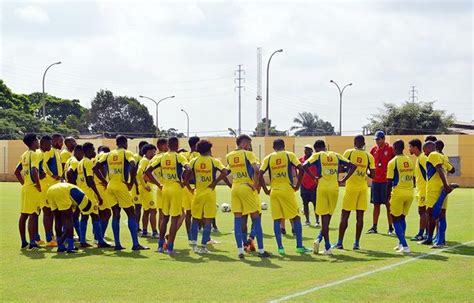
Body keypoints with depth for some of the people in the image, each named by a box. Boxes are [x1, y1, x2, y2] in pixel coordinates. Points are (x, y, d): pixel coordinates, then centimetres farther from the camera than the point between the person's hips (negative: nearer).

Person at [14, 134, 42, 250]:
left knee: (23, 215, 10)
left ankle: (23, 242, 16)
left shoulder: (24, 155, 14)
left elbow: (17, 171, 19)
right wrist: (39, 186, -18)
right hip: (33, 188, -9)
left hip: (25, 187, 9)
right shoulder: (35, 154, -12)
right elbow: (34, 171, -26)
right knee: (33, 215, -9)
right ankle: (32, 243, -11)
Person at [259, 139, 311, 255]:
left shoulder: (268, 158, 7)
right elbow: (301, 169, -9)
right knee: (296, 217, 6)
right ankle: (299, 246, 4)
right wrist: (297, 186, -1)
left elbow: (260, 174, -3)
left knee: (277, 219, 7)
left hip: (274, 192, 2)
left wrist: (266, 190, 4)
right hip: (287, 190, -2)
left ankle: (280, 247, 3)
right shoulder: (289, 155, 3)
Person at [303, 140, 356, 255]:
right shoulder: (336, 155, 13)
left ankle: (327, 246, -1)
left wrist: (314, 178, -5)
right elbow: (352, 166, 11)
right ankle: (319, 238, 6)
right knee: (328, 216, 15)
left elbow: (305, 165, -14)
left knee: (325, 217, 1)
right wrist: (343, 180, 9)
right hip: (334, 188, 3)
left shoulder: (317, 155, 3)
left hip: (322, 188, -2)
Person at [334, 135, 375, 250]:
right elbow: (372, 175, 1)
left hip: (351, 187, -2)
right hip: (363, 188, 2)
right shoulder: (369, 156, 1)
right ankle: (357, 243, 5)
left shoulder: (348, 153, -3)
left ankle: (340, 242, 6)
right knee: (360, 216, 4)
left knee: (345, 215, 5)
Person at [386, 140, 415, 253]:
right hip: (409, 193, 6)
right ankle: (401, 243, 26)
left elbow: (389, 182, -9)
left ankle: (405, 246, -5)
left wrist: (388, 196, 0)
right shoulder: (410, 161, 8)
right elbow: (413, 178, 13)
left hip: (398, 193, -6)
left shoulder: (393, 162, -9)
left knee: (396, 219, 4)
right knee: (402, 218, 21)